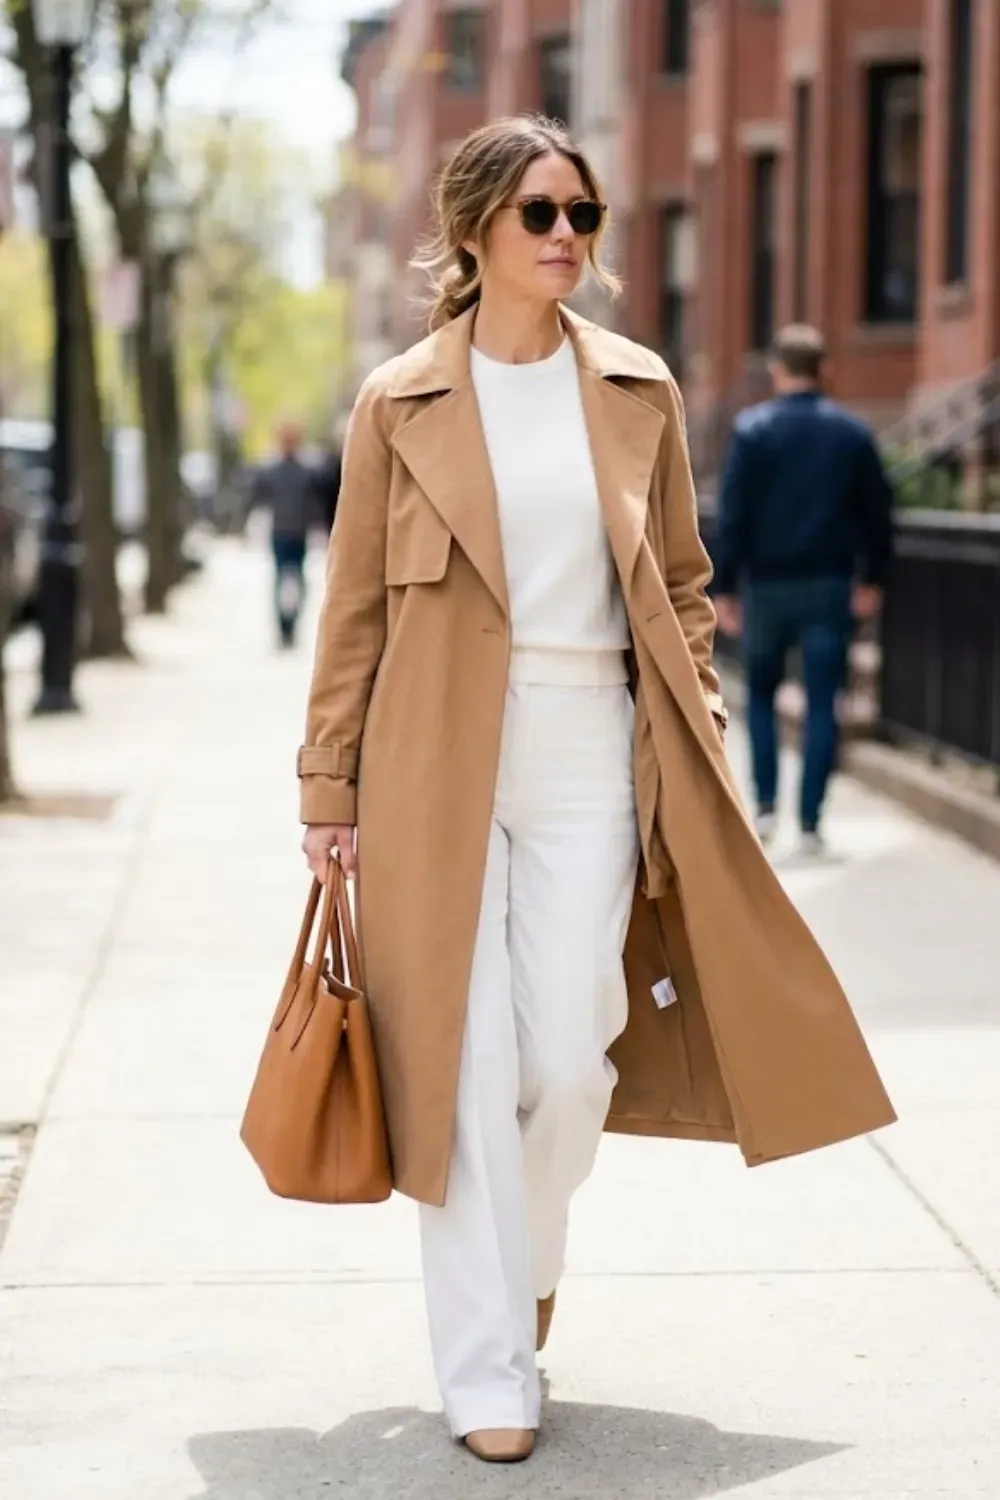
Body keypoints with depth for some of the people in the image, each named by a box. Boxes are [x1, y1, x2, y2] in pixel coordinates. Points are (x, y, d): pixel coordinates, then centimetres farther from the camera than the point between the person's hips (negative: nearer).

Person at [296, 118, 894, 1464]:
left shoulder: (639, 392, 7)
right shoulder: (399, 403, 1)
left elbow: (683, 588, 13)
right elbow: (354, 610, 3)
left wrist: (698, 745, 5)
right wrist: (329, 788, 1)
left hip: (591, 761, 2)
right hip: (439, 769, -2)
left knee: (571, 1064, 0)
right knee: (466, 1070, -2)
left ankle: (525, 1269, 31)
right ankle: (487, 1369, 8)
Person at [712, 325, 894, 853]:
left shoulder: (752, 430, -5)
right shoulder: (853, 433, 2)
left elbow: (733, 514, -7)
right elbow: (877, 513, 6)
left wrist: (724, 587, -4)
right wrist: (872, 580, 16)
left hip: (767, 585, -1)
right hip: (830, 586, 1)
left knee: (761, 695, 17)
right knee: (822, 705, 2)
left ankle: (766, 806, 8)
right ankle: (810, 822, -1)